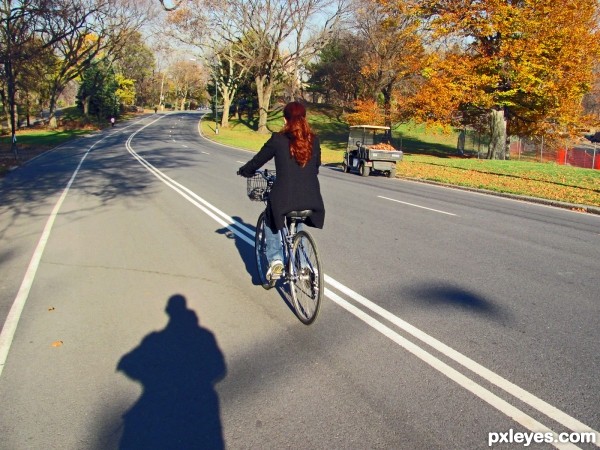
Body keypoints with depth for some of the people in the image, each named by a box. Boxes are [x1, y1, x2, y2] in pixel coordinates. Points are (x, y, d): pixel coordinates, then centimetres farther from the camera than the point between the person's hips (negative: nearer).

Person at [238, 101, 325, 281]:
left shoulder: (278, 139, -4)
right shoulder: (314, 140, 6)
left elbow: (259, 160, 8)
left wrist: (244, 171, 28)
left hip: (284, 197, -3)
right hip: (310, 198, 4)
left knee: (270, 221, 28)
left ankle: (275, 260, 15)